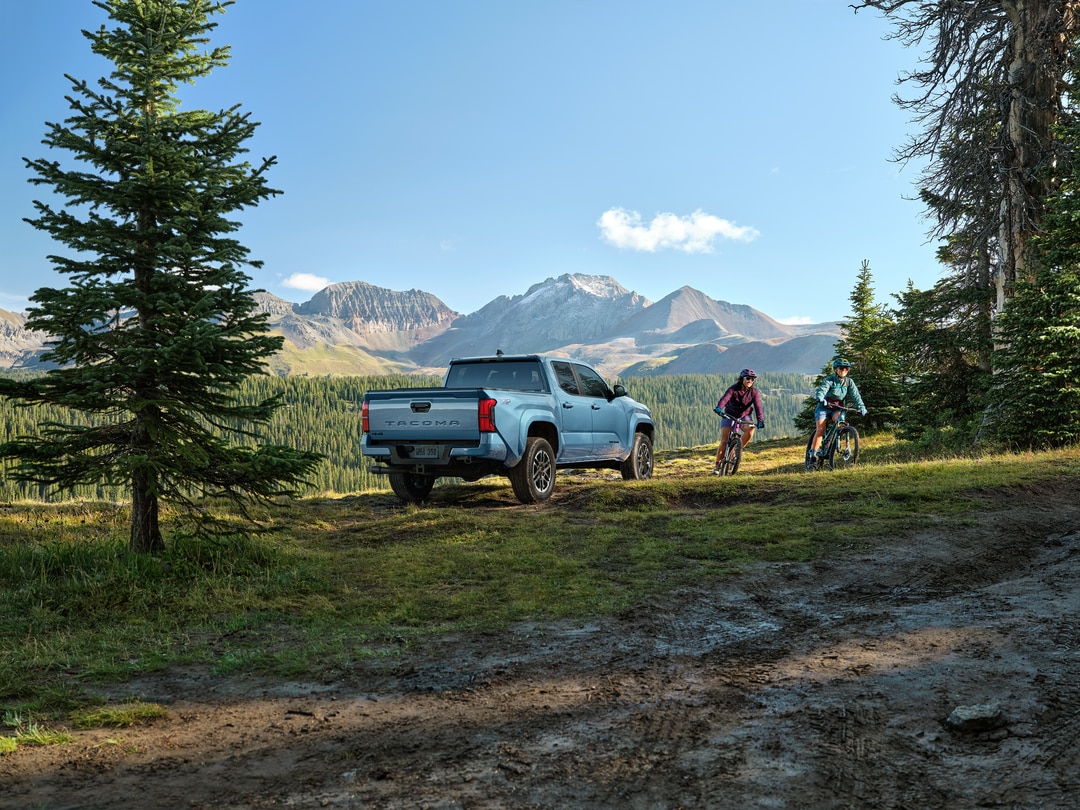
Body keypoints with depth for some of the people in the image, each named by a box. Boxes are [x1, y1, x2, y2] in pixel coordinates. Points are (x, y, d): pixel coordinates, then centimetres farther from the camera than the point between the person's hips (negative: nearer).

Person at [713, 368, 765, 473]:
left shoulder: (754, 392, -13)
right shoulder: (733, 389, -20)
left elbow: (758, 407, -25)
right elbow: (724, 398, -37)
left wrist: (760, 420, -42)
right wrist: (719, 408, -59)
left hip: (743, 417, 2)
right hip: (729, 416, -2)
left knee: (750, 430, -29)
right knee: (724, 441, -9)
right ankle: (717, 465, 3)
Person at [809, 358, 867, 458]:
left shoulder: (849, 382, -1)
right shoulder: (829, 380, -14)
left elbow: (855, 395, -11)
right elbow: (821, 391, -30)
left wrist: (861, 406, -27)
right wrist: (821, 399, -52)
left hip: (838, 408, 3)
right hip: (824, 407, -3)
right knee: (820, 429, -17)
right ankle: (812, 453, -10)